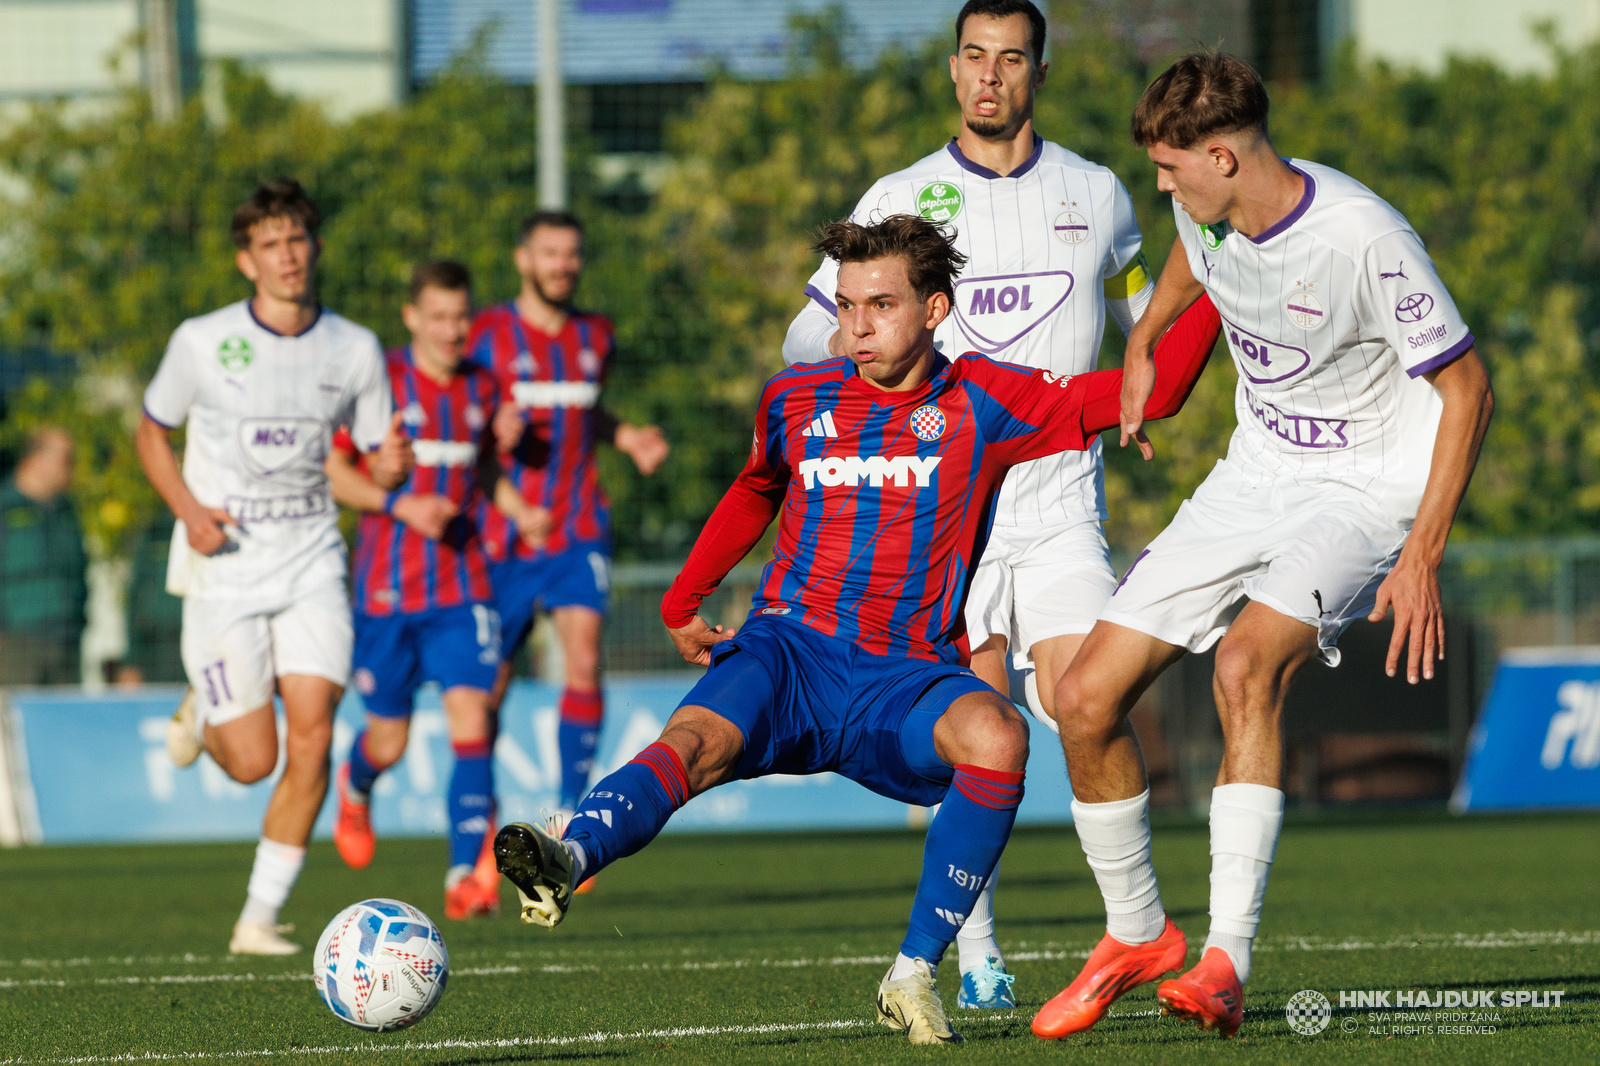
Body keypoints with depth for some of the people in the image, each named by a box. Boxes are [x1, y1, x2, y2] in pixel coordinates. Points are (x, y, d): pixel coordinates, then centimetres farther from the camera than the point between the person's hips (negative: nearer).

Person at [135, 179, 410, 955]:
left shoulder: (355, 349, 2)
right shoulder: (203, 342, -5)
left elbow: (377, 457, 10)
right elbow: (152, 431, 7)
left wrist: (393, 464, -16)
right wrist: (188, 508, -10)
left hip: (310, 562, 2)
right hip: (225, 567, -2)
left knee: (312, 737, -14)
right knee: (251, 761, -5)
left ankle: (261, 918, -2)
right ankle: (203, 713, 33)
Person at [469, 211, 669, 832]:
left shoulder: (595, 337, 11)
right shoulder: (486, 336, -3)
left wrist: (625, 436, 8)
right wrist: (495, 431, -19)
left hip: (578, 532, 2)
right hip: (503, 533, -2)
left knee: (584, 660, -17)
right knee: (490, 683, 4)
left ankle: (569, 820, -13)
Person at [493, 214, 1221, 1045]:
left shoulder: (982, 405, 5)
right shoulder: (798, 401, 12)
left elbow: (1149, 393, 5)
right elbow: (755, 494, 33)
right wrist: (682, 602, 29)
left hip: (904, 679, -1)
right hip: (794, 649, 1)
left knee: (998, 737, -34)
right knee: (695, 740, -32)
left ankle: (914, 975, -22)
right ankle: (567, 859, -61)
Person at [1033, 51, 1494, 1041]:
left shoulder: (1364, 241, -25)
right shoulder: (1209, 214, -4)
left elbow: (1469, 389, -17)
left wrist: (1423, 555, -21)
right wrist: (1143, 344, 27)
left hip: (1369, 489, -7)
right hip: (1253, 478, 7)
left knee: (1248, 662, -35)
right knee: (1086, 699, -3)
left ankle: (1226, 967, -37)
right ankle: (1138, 934, 20)